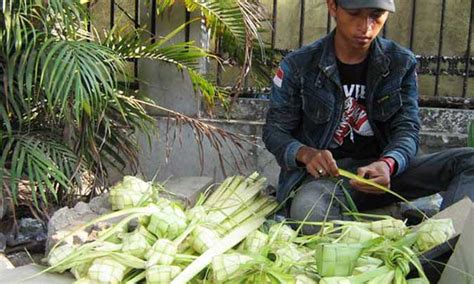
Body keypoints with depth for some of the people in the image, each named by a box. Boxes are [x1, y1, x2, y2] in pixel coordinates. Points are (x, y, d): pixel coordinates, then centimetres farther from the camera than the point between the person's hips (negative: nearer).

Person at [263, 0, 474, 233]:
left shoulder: (402, 63, 4)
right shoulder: (298, 66, -2)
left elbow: (407, 129, -1)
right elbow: (275, 131, 1)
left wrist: (387, 164, -26)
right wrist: (306, 153, -22)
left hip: (379, 170, 3)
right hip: (325, 173, -2)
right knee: (307, 208, -39)